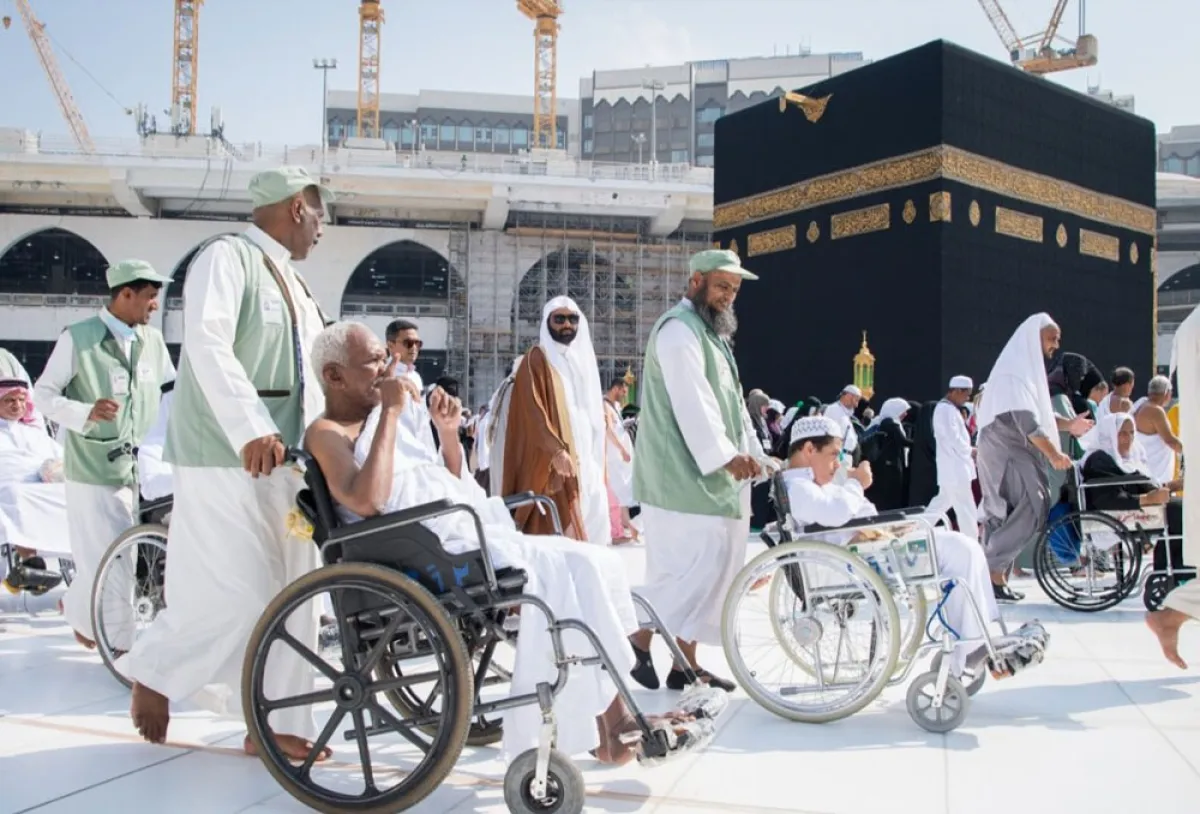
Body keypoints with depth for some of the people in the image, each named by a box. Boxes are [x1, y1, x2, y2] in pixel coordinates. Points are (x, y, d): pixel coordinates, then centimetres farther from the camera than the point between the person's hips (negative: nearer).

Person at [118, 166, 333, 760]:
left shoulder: (291, 282, 20)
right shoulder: (227, 257, -7)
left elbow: (312, 368, 19)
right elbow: (208, 345, -23)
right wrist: (249, 432, -34)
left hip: (284, 456, 9)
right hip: (226, 457, -9)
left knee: (288, 592, 7)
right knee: (235, 595, -9)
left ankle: (274, 722, 15)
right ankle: (153, 673, 16)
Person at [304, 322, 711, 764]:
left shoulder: (382, 421, 22)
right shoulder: (327, 434, -3)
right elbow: (367, 502, -24)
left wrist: (449, 431, 6)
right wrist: (391, 412, -18)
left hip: (478, 537, 9)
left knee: (590, 564, -6)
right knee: (557, 580, -24)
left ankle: (612, 717, -7)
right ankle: (600, 728, -12)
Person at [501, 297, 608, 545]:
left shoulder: (584, 357, 17)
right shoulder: (538, 358, -3)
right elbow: (532, 409, -15)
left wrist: (596, 460, 16)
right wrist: (556, 449, -26)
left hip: (585, 459, 7)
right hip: (551, 462, -7)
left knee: (588, 522, 4)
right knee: (556, 530, -11)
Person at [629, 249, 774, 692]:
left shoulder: (710, 332, 22)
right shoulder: (679, 329, -11)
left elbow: (730, 403, 22)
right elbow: (692, 403, -21)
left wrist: (754, 455, 16)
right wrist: (725, 456, -24)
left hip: (708, 476, 10)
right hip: (686, 475, -10)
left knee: (705, 566, 9)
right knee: (698, 565, -11)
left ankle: (685, 663, 16)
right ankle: (642, 639, 2)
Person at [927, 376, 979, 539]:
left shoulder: (950, 409, 17)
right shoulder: (946, 409, -16)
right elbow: (953, 438, -21)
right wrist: (970, 451, -9)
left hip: (955, 466, 10)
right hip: (953, 467, -10)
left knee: (943, 501, 17)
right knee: (965, 507, -6)